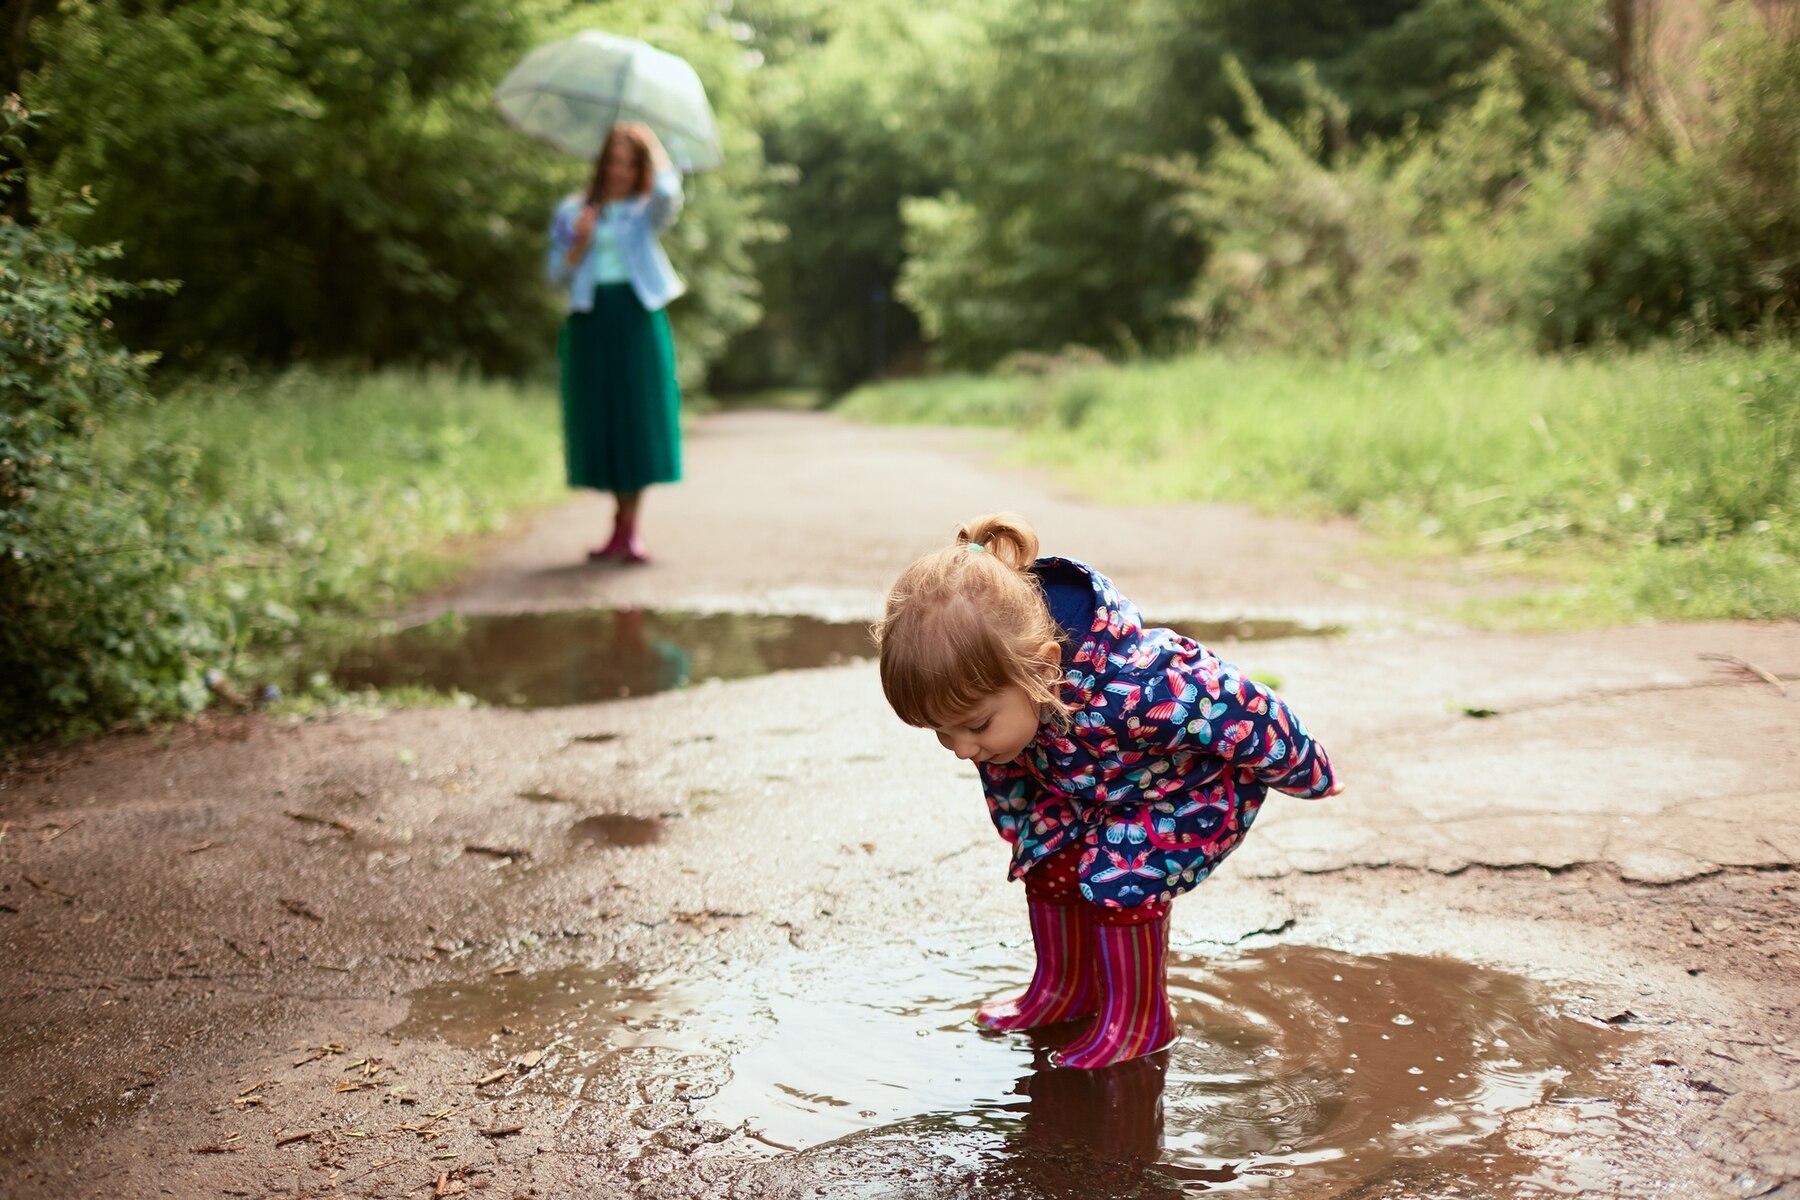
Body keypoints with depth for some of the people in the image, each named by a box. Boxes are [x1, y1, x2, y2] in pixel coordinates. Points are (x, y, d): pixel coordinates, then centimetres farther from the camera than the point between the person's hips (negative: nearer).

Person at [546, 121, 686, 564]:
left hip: (637, 321, -2)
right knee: (600, 420, 1)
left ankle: (627, 529, -3)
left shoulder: (647, 210, 7)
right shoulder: (573, 211, 12)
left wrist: (652, 143, -2)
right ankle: (625, 525, 11)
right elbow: (557, 273, 9)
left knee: (638, 416, -6)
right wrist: (580, 243, -8)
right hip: (590, 323, 2)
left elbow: (668, 191, -17)